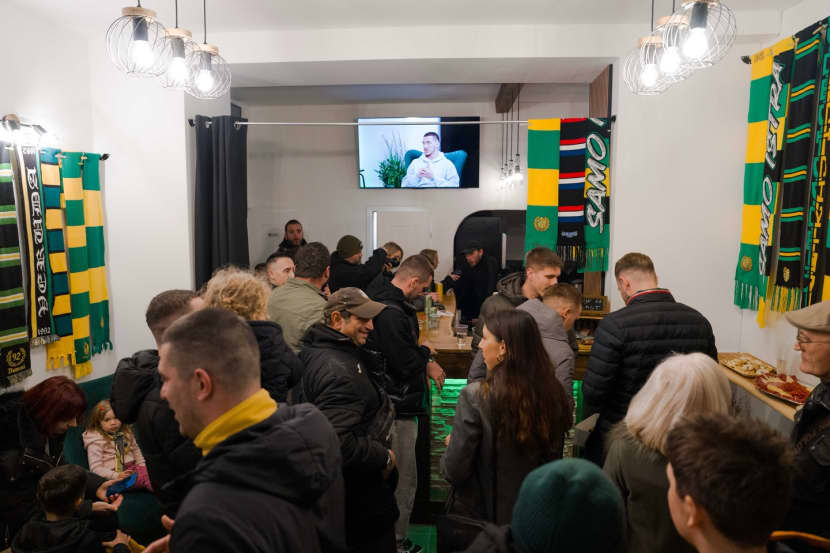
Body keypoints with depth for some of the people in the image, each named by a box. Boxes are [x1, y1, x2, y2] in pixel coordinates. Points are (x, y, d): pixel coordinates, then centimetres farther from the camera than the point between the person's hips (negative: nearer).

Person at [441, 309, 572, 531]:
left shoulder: (475, 396, -25)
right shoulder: (553, 394, -11)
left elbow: (453, 471, -19)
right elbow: (554, 461, 2)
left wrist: (452, 444, 1)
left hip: (481, 515, -4)